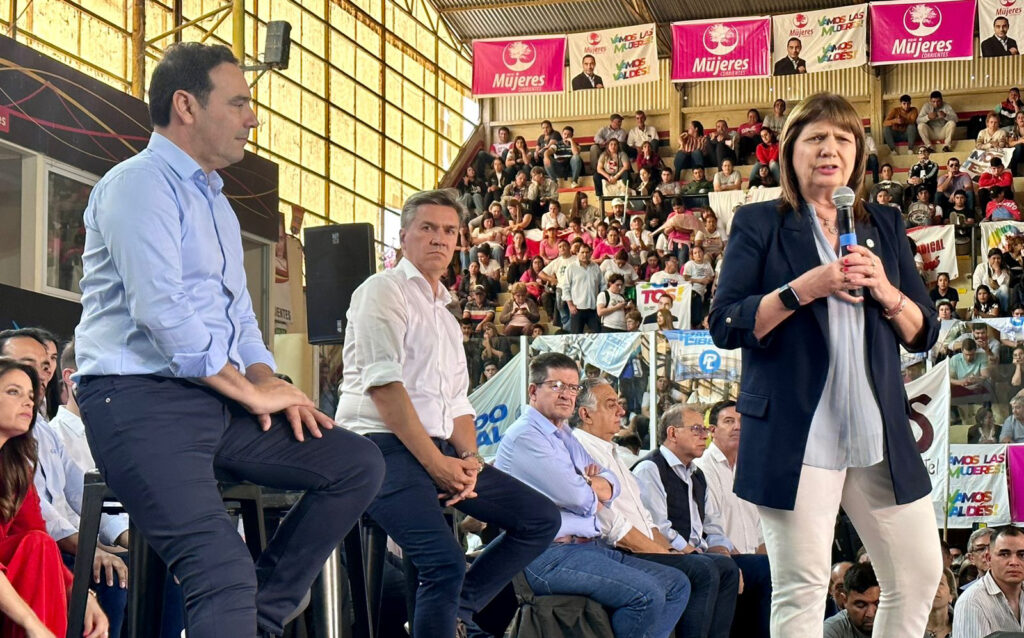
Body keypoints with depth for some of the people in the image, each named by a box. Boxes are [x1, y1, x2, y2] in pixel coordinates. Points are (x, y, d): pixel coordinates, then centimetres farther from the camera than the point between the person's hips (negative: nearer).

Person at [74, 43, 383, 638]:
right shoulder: (140, 183, -6)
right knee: (224, 571, -25)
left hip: (220, 403, 9)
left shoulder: (218, 205, 24)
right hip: (141, 400, -9)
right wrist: (253, 390, -10)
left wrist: (268, 384, 5)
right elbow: (161, 310, -18)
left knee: (359, 465, 0)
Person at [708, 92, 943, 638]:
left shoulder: (884, 228, 15)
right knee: (802, 589, -4)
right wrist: (804, 289, -17)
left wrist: (885, 291, -7)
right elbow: (726, 326, -6)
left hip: (879, 435, 5)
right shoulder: (758, 224, 3)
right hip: (794, 435, -5)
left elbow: (923, 334, 13)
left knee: (920, 574, 8)